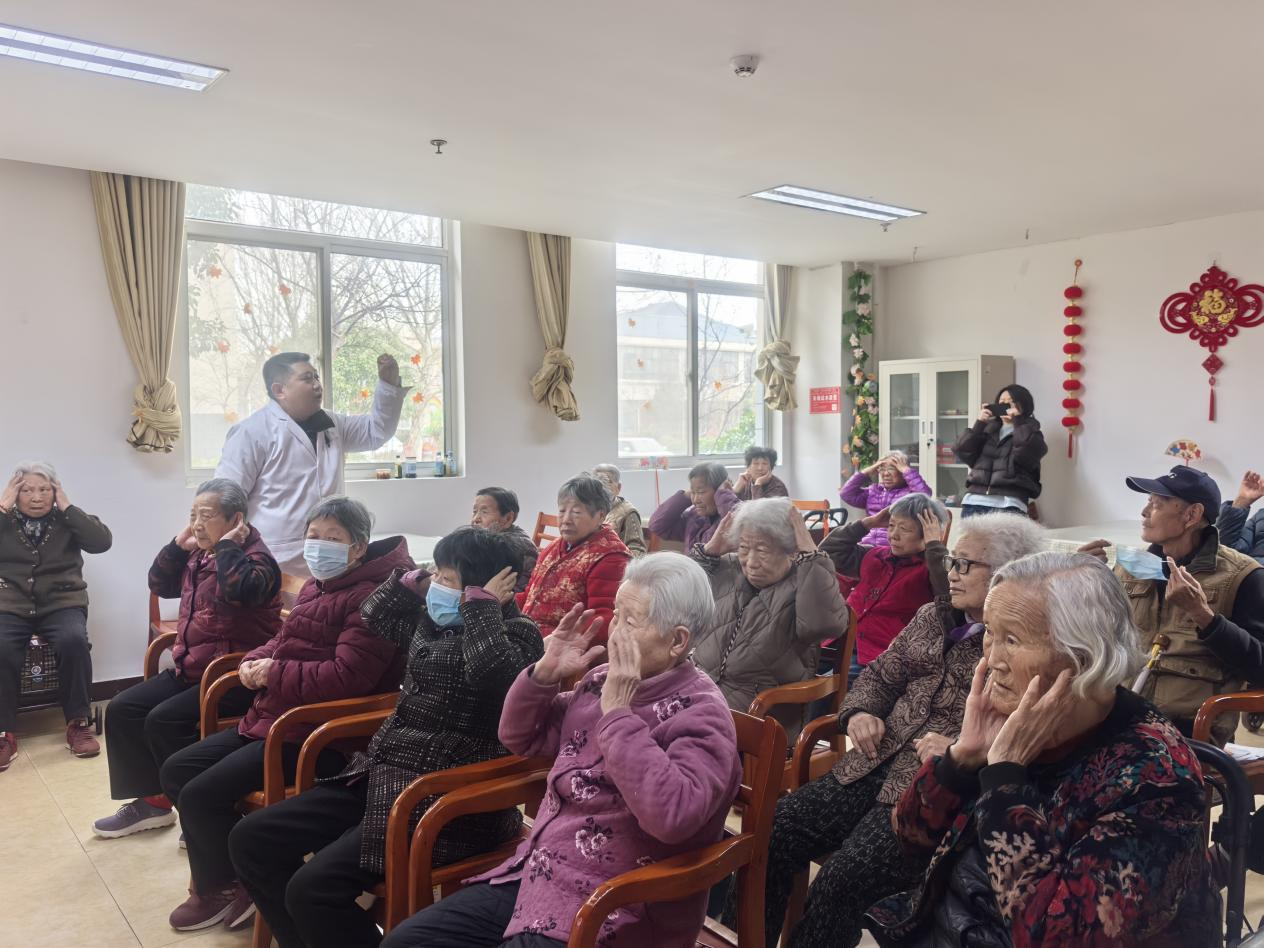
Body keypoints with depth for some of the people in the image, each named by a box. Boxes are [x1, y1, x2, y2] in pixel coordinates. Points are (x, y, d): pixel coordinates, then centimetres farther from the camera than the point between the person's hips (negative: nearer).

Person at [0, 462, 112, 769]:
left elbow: (103, 541, -9)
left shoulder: (67, 519, 8)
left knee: (73, 641, -31)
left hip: (61, 603, 0)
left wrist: (67, 507, -8)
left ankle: (77, 723, -15)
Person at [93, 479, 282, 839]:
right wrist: (179, 545, 4)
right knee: (121, 710, 5)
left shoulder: (256, 558, -15)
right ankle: (152, 801, 15)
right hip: (191, 668, 10)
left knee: (164, 721, -22)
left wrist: (227, 545, -24)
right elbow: (159, 585, 17)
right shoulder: (201, 554, 11)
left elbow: (240, 591, -37)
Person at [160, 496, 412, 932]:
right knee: (175, 771, 11)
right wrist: (255, 661, 0)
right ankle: (217, 878, 23)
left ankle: (228, 887, 14)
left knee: (201, 795, -12)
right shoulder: (315, 586, 12)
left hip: (319, 735, -10)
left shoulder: (369, 597, -19)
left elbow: (347, 677, -28)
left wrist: (273, 675, -18)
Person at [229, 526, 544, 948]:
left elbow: (493, 674, -34)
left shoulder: (518, 633, -12)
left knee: (313, 888, -21)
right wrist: (415, 580, 9)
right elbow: (376, 616, 25)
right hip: (381, 775, 9)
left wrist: (482, 606, -22)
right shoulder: (433, 618, 11)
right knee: (250, 840, 7)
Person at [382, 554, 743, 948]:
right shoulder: (602, 681, 4)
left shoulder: (701, 715, -15)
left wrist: (618, 712, -27)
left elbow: (671, 816, -33)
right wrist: (545, 673, -3)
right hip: (533, 876, 7)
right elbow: (520, 738, 15)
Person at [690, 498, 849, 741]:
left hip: (762, 707, -5)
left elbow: (826, 624, -27)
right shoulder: (725, 569, 12)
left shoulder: (803, 584, -5)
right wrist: (709, 551, 2)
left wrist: (811, 555, -20)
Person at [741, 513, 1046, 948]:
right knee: (773, 830, -9)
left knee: (844, 877, -25)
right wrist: (861, 711, 2)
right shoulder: (932, 616, 15)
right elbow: (880, 675, 21)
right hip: (876, 768, 7)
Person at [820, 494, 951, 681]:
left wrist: (934, 545, -17)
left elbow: (948, 593, -24)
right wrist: (867, 523, 17)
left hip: (879, 660, -6)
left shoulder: (933, 568, -2)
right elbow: (828, 551, 25)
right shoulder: (875, 556, 19)